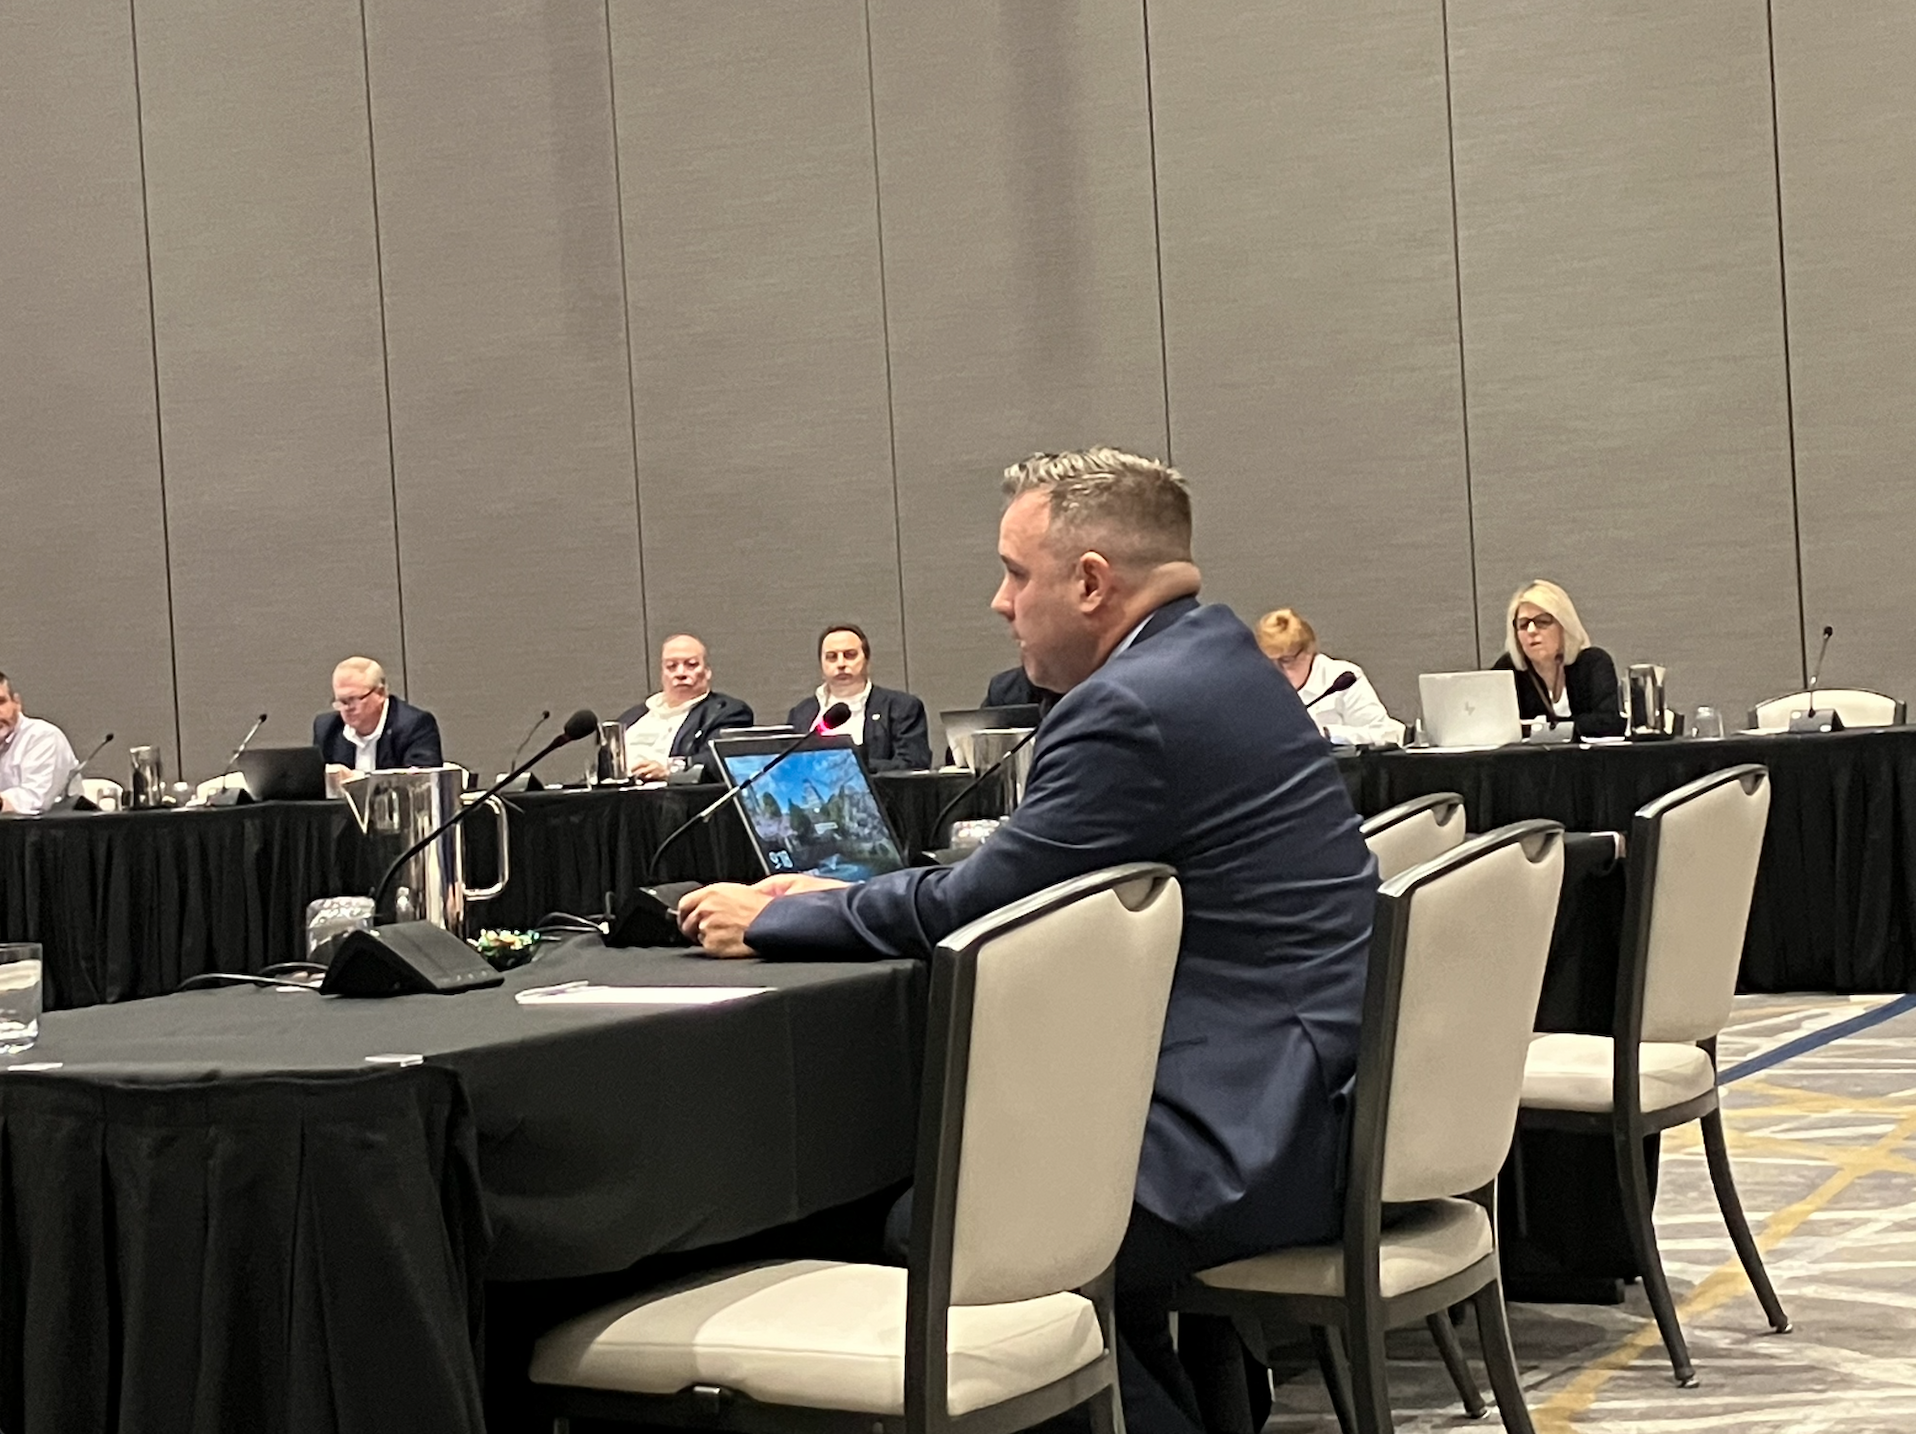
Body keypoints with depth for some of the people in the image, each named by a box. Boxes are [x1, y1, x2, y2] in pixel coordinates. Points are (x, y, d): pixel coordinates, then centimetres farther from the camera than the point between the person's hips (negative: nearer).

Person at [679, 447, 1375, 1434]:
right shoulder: (1210, 652, 11)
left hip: (1263, 1129, -10)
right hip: (1315, 1082, 10)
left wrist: (768, 921, 2)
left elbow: (967, 907, -12)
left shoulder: (1131, 706, -20)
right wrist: (834, 897, 15)